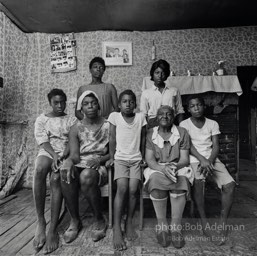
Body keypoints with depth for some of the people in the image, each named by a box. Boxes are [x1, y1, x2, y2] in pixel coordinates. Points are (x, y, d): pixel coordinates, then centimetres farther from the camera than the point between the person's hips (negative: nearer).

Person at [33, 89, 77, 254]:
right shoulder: (41, 119, 14)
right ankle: (40, 221, -25)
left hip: (65, 155, 0)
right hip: (47, 152, 1)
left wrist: (62, 156, -18)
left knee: (56, 179, -32)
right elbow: (43, 141, 0)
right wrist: (54, 155, -17)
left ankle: (53, 229, -27)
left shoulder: (72, 120, 12)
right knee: (39, 170, -35)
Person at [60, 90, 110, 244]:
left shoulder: (108, 125, 3)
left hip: (100, 166, -2)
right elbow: (74, 154, -3)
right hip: (80, 165, 2)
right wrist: (70, 160, -27)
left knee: (86, 176, -36)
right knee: (65, 172, -32)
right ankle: (75, 220, -11)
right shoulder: (76, 128, 7)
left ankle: (100, 220, -10)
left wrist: (100, 159, -17)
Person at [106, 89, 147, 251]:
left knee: (133, 190, -15)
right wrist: (111, 157, 1)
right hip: (120, 158, -1)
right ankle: (117, 228, -8)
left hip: (136, 160, 2)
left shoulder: (140, 117, 4)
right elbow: (112, 139, 3)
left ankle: (129, 223, 8)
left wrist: (143, 157, 8)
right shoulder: (114, 116, 1)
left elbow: (143, 139, 9)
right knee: (122, 188, -21)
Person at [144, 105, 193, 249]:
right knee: (156, 179, -33)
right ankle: (162, 225, -18)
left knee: (180, 181, -32)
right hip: (157, 168, 0)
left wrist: (174, 167, -25)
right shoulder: (150, 134, 4)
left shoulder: (182, 133, 4)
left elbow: (185, 159, -3)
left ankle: (176, 226, -20)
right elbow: (149, 159, -5)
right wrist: (163, 168, -25)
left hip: (178, 167, 1)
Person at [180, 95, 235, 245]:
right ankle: (204, 220, -14)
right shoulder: (184, 124, 5)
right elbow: (188, 146, -6)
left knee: (230, 184, -20)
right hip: (194, 159, -3)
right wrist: (202, 159, -21)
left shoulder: (213, 124, 11)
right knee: (198, 181, -33)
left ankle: (223, 224, -5)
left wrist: (209, 161, -16)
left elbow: (216, 146, 3)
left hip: (212, 159, 3)